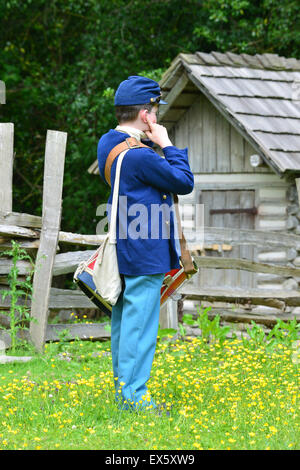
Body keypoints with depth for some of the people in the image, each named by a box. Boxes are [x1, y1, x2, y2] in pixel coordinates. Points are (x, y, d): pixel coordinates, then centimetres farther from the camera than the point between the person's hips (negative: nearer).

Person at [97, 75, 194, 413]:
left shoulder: (107, 144, 8)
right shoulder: (140, 156, -22)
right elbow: (184, 182, -14)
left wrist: (153, 145, 2)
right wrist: (166, 145, -7)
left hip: (123, 249, 10)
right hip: (145, 253, -10)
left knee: (122, 320, 14)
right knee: (140, 322, -6)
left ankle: (122, 388, 22)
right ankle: (133, 395, -4)